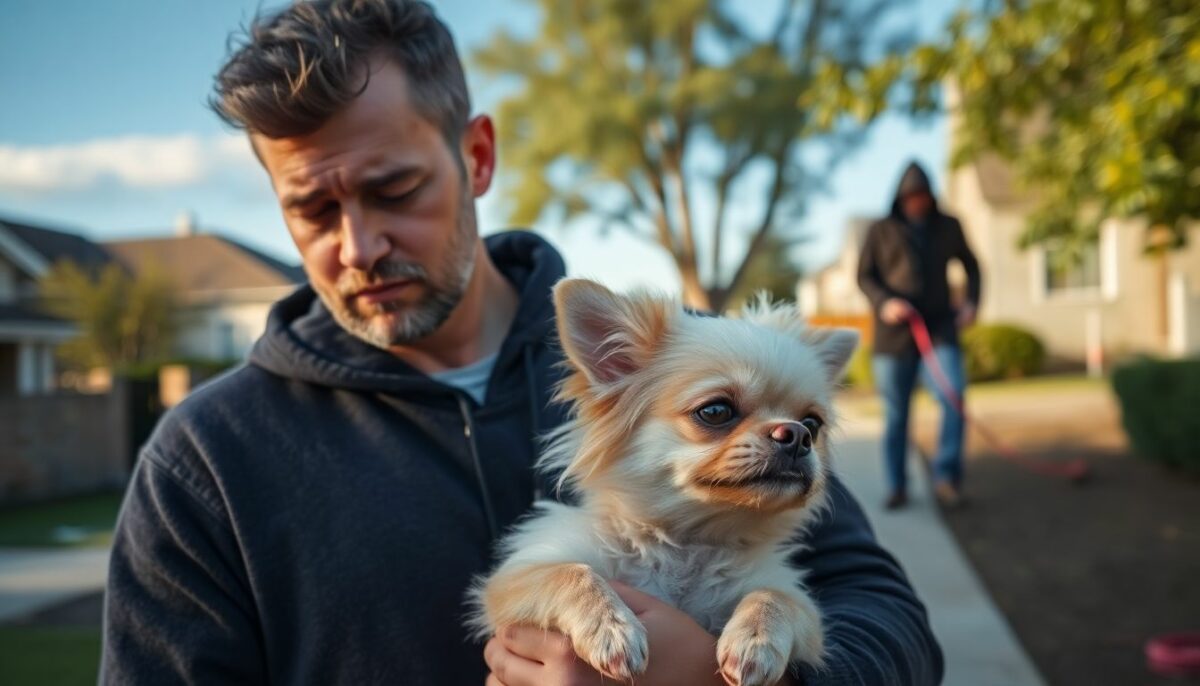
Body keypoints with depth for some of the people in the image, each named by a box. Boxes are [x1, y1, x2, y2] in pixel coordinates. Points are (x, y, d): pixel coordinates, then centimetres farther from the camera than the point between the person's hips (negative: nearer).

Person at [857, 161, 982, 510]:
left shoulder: (948, 226, 11)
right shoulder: (881, 230, 6)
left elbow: (971, 265, 22)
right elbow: (864, 276, 4)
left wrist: (972, 302, 6)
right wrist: (884, 303, -15)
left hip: (939, 328, 1)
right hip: (894, 333, -1)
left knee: (954, 396, -19)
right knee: (895, 413, 3)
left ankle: (946, 476, -10)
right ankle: (897, 487, 14)